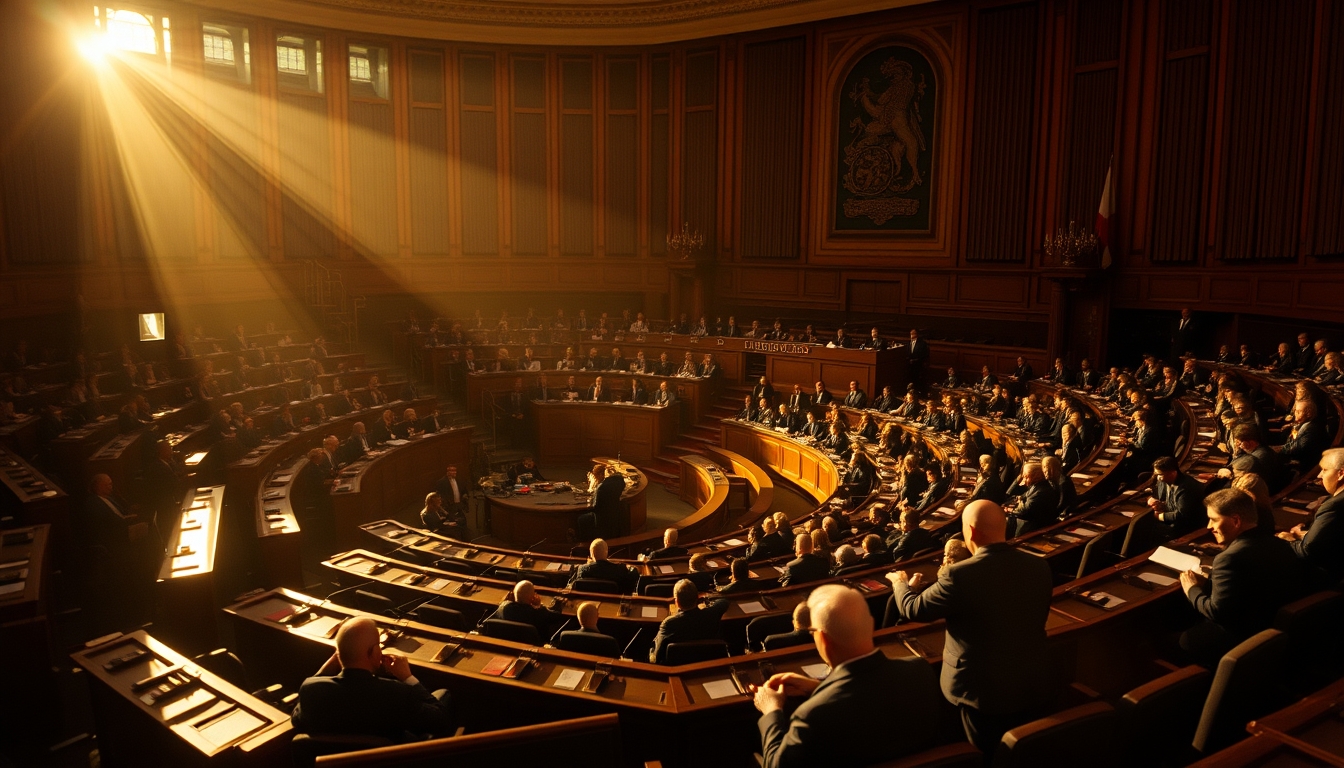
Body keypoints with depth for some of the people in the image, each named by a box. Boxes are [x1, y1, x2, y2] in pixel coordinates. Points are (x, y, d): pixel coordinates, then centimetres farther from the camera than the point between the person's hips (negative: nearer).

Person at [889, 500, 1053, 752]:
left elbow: (912, 610, -11)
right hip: (1032, 687, 5)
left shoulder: (961, 576, -27)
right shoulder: (1040, 566, -9)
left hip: (983, 693, -5)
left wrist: (901, 583, 12)